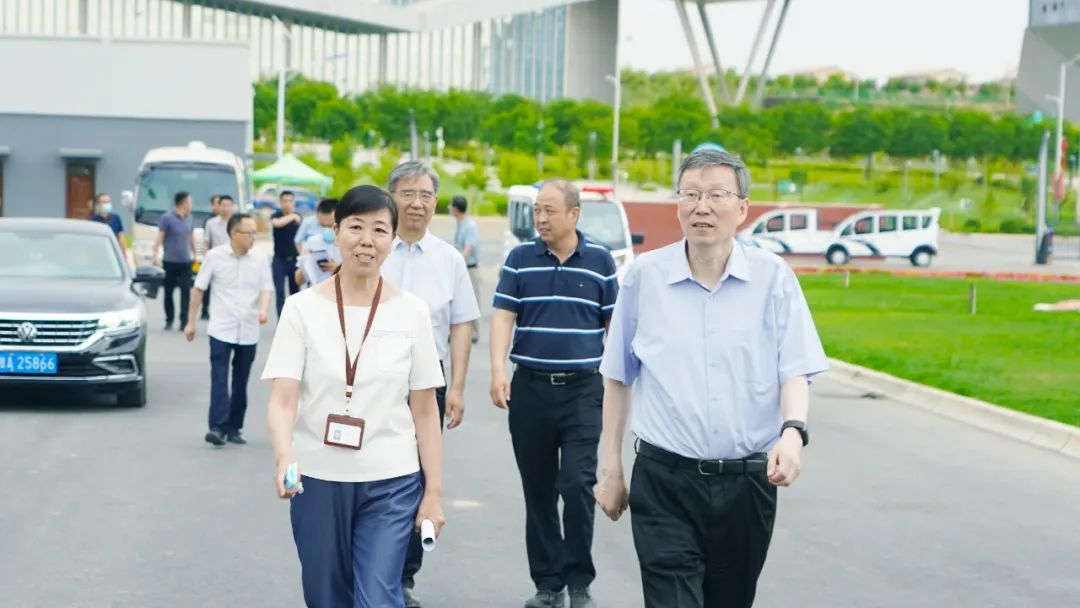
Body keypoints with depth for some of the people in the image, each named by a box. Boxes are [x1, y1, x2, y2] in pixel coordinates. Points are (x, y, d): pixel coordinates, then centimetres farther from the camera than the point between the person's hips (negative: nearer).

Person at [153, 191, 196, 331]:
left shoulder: (189, 218, 10)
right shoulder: (167, 218, -7)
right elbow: (160, 238, -8)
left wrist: (194, 253, 23)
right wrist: (155, 255, -15)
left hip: (186, 261, 4)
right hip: (170, 261, -4)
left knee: (186, 291, -6)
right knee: (169, 292, 5)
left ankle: (184, 319, -7)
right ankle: (169, 320, 16)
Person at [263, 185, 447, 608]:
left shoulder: (411, 312, 0)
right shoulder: (302, 308, -3)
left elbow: (424, 410, 4)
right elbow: (283, 398, -11)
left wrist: (434, 490, 0)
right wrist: (284, 456, -30)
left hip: (390, 483, -1)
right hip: (317, 481, 1)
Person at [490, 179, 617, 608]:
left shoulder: (600, 261, 4)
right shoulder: (519, 259, 4)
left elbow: (614, 324, 7)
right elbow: (502, 316, -2)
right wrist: (498, 370, -17)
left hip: (582, 388, -2)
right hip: (530, 388, 2)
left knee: (578, 485, -11)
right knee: (538, 492, 8)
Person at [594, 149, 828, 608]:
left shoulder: (773, 277, -1)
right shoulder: (644, 276, 1)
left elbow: (795, 371, -2)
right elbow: (618, 378, 10)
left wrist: (793, 432, -23)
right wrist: (611, 469, 10)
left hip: (748, 482, 1)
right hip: (664, 483, -1)